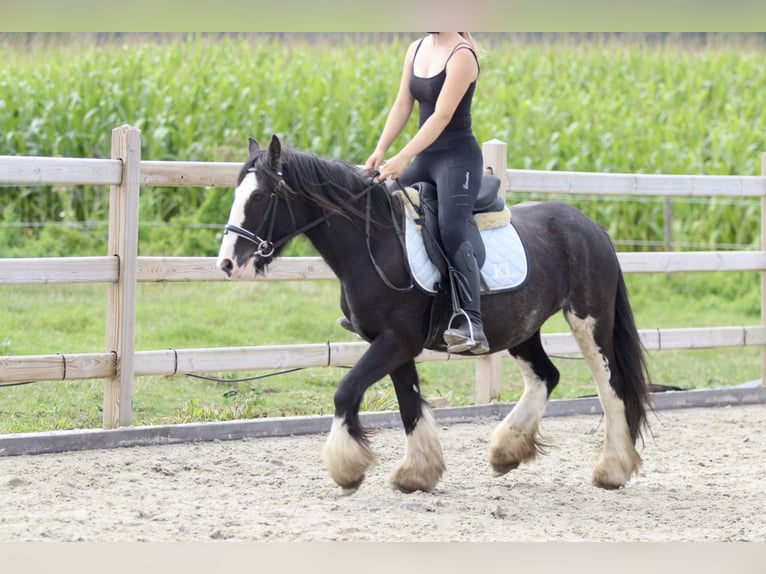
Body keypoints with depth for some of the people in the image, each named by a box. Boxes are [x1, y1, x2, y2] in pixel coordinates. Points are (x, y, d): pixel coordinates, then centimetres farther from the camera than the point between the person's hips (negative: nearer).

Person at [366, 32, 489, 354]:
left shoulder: (461, 56, -14)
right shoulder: (417, 49, 11)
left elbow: (442, 115, -21)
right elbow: (403, 105, 11)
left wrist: (403, 158, -26)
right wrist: (380, 151, -1)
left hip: (458, 157, -9)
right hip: (425, 158, 9)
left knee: (452, 231, -25)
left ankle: (472, 326, -33)